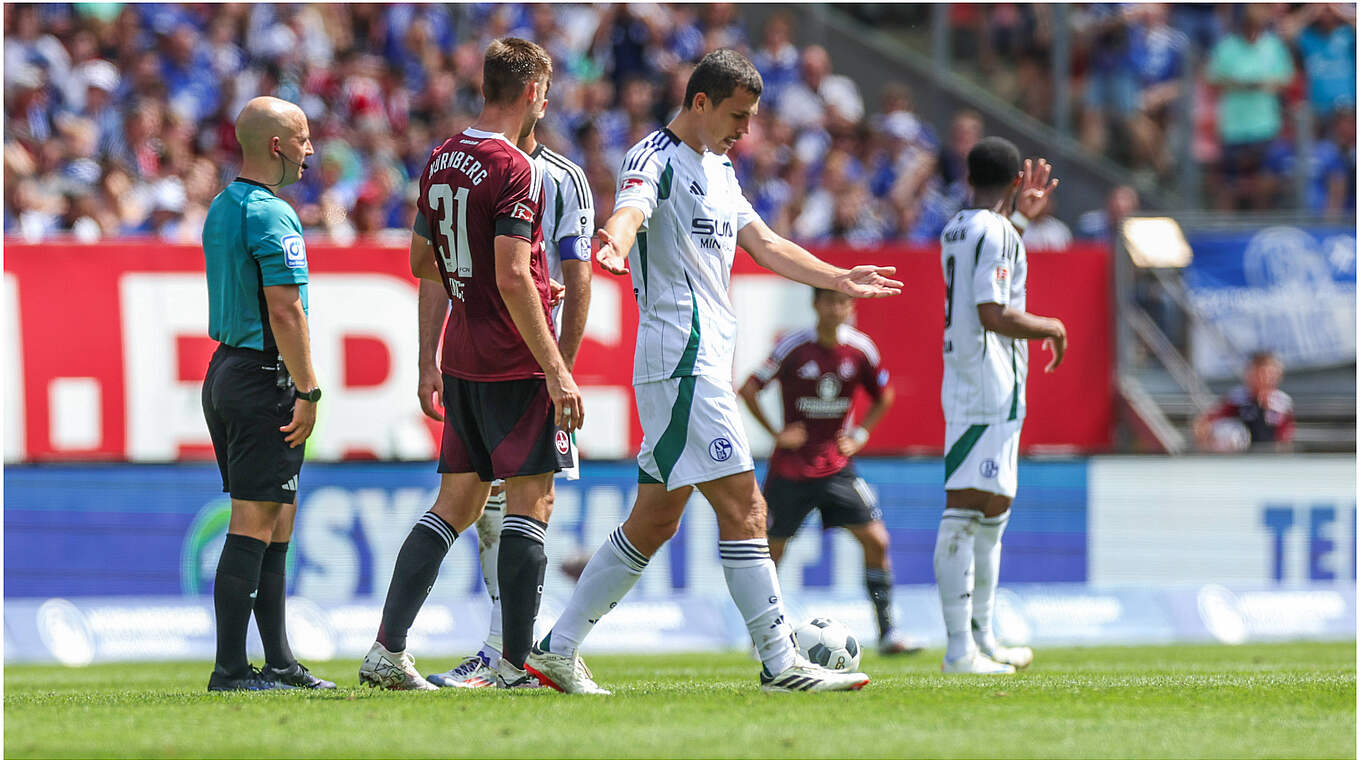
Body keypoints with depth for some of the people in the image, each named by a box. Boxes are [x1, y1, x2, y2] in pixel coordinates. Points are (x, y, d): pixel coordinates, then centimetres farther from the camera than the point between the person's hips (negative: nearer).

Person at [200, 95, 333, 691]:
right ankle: (230, 668, -9)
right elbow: (284, 310, -21)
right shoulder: (271, 216, -16)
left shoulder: (221, 209, 15)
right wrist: (308, 392, -18)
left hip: (226, 369, 10)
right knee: (254, 525, -8)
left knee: (276, 521, 14)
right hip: (264, 379, -10)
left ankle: (278, 661, 17)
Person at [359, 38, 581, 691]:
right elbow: (512, 276, -21)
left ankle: (387, 651, 5)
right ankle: (516, 665, -4)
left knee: (456, 503, 11)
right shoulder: (515, 170, -15)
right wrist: (555, 368, -20)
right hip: (515, 365, -8)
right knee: (530, 503, -2)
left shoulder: (441, 160, 11)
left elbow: (422, 261, 20)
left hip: (461, 360, 8)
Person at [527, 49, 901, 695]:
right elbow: (630, 209, -30)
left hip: (706, 363, 10)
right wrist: (616, 241, -53)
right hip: (682, 361, -10)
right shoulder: (655, 160, -9)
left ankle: (558, 649, 13)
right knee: (743, 506, -12)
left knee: (654, 520, 9)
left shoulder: (717, 169, 20)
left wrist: (841, 279, 37)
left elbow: (764, 245, 30)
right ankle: (781, 663, -12)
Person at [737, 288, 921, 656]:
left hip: (837, 466, 3)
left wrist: (859, 435, 2)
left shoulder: (861, 349, -3)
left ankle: (887, 632, -3)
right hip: (790, 470, -3)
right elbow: (748, 390, -7)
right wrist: (776, 434, -11)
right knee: (771, 550, 4)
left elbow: (883, 397, 14)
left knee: (875, 540, -9)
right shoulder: (793, 347, -13)